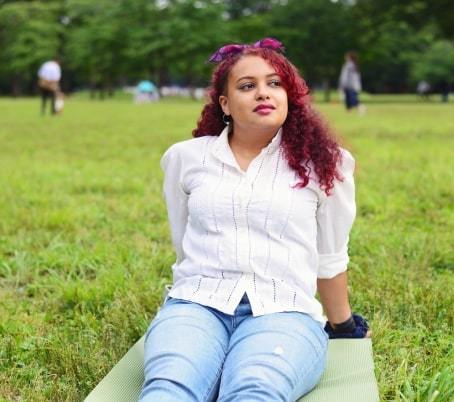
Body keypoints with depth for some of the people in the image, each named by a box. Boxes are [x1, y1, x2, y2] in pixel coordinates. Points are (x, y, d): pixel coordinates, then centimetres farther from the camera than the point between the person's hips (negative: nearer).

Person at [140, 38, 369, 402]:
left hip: (283, 312, -1)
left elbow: (329, 258, 20)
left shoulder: (320, 163, 9)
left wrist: (344, 326, 28)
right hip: (197, 305, 2)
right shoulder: (186, 157, 13)